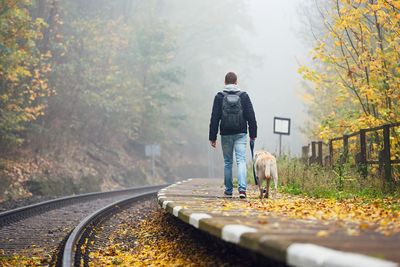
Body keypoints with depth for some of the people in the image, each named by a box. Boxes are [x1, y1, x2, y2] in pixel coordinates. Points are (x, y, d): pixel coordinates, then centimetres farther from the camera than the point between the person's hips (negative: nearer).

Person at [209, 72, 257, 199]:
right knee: (241, 161, -4)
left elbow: (214, 118, -2)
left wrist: (212, 137, 3)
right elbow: (251, 117, 2)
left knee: (227, 162, 11)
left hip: (226, 134, 0)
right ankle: (242, 188, -22)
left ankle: (228, 191, 17)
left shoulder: (219, 97, -1)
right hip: (240, 134, 0)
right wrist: (253, 134, 9)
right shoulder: (244, 96, 1)